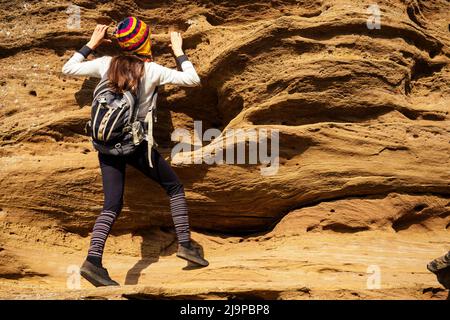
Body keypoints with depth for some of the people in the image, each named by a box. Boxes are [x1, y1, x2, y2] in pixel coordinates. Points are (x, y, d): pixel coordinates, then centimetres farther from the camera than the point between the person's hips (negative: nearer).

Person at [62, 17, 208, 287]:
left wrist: (92, 44, 16)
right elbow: (193, 79, -2)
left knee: (112, 205, 7)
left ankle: (93, 260, -9)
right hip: (138, 144, -3)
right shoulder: (152, 71, -8)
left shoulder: (106, 64, -1)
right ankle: (185, 243, 14)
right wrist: (179, 51, 8)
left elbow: (68, 69, 10)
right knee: (175, 188, 17)